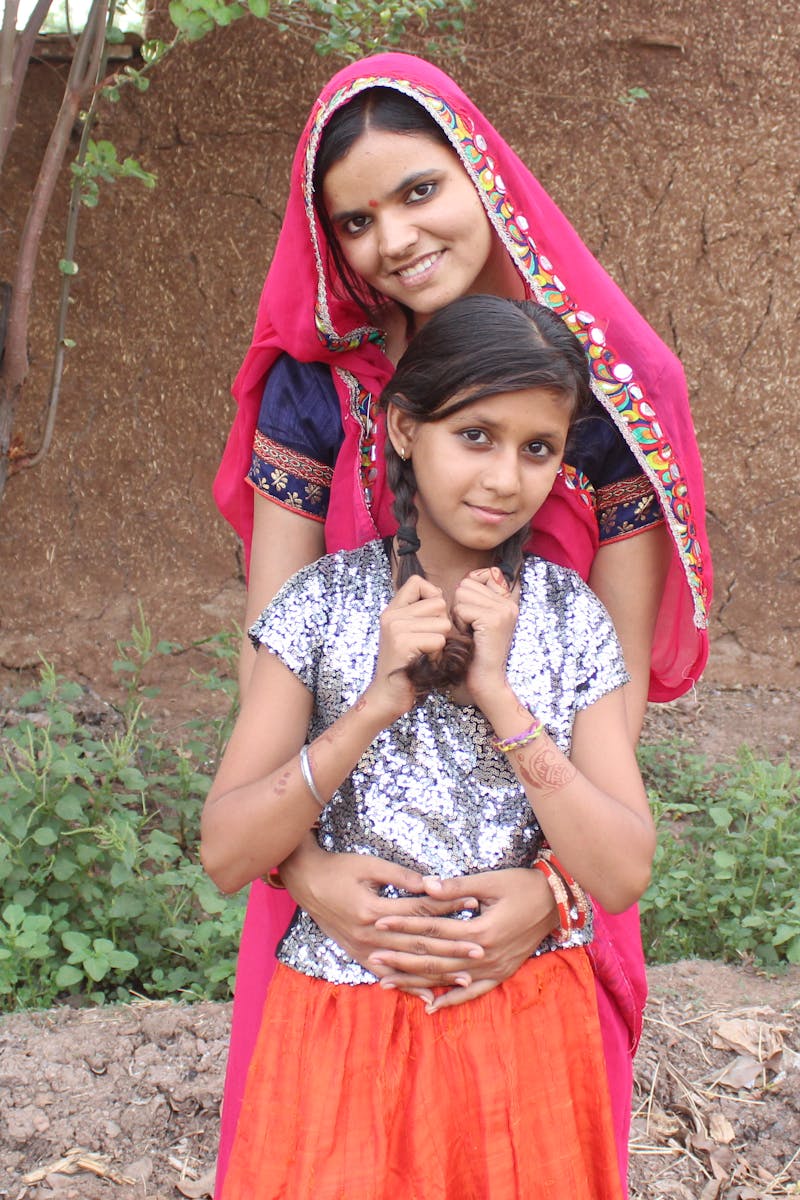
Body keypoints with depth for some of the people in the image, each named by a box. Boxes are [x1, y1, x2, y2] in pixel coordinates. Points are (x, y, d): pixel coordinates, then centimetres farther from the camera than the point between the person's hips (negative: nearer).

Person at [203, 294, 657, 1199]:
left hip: (527, 1022, 1)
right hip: (345, 1018, -1)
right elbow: (226, 854, -12)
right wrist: (378, 701, -22)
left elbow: (621, 877, -12)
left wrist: (497, 695, -20)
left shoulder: (572, 618, -5)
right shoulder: (325, 601, -7)